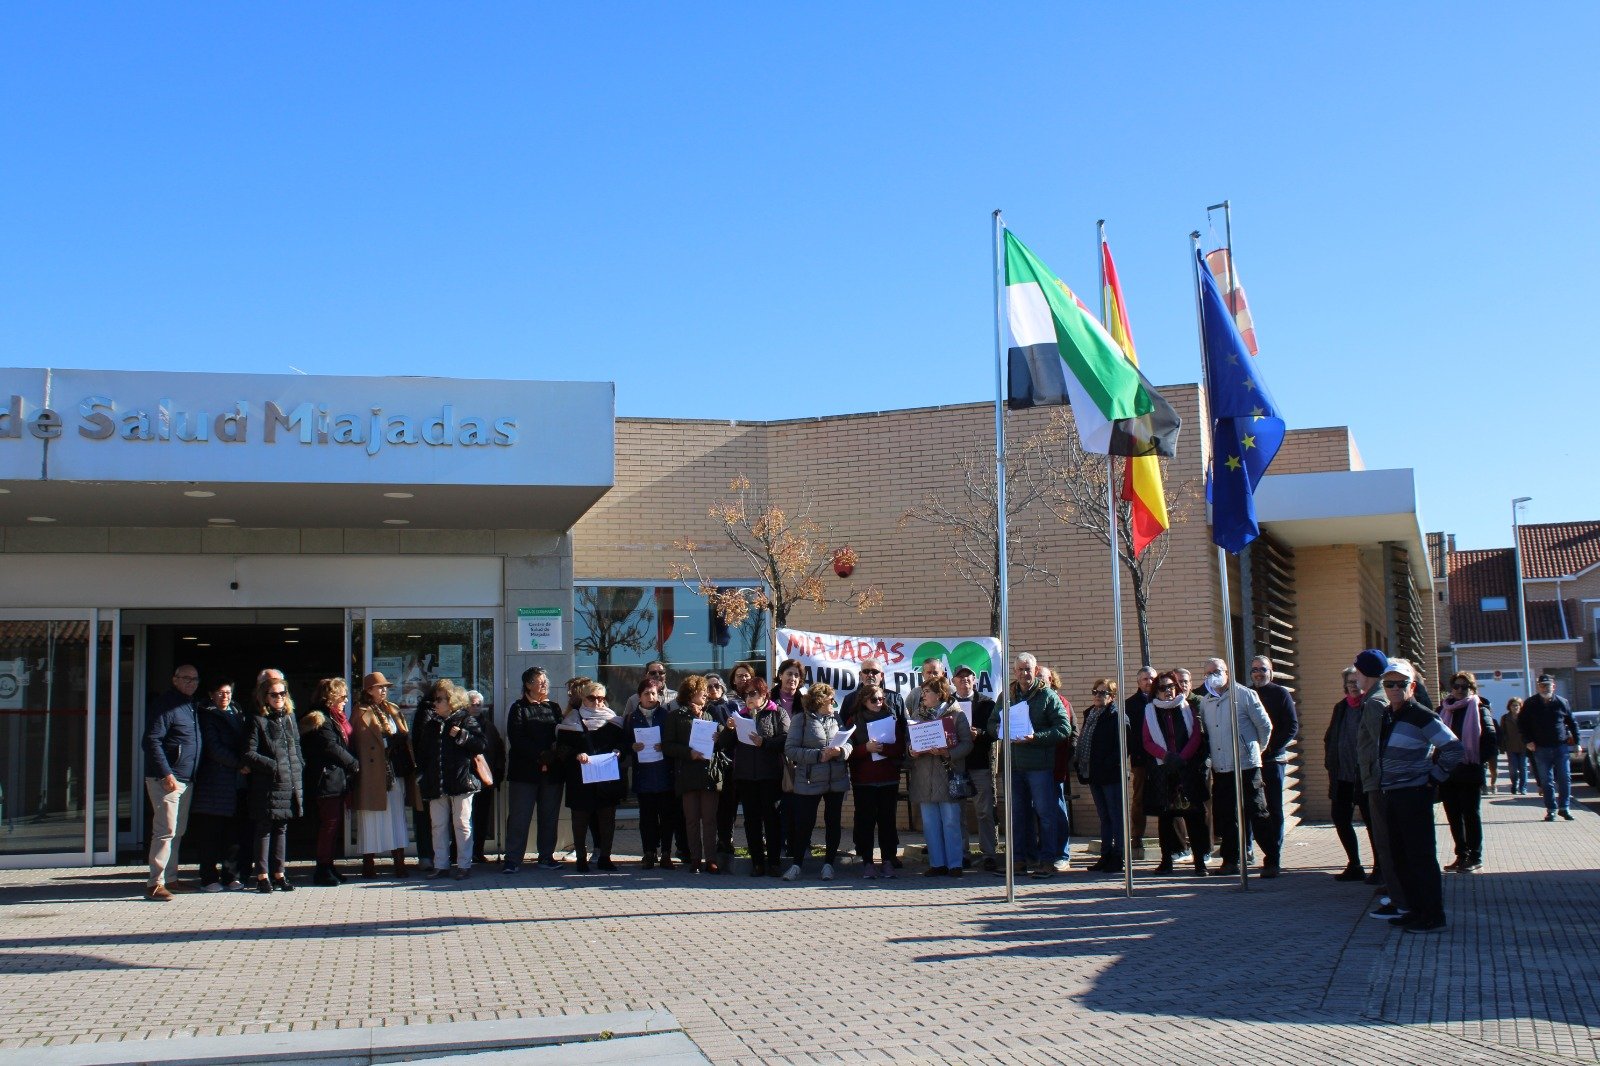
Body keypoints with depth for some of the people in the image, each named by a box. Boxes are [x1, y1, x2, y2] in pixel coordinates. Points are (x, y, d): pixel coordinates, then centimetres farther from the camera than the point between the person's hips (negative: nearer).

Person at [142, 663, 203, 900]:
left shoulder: (191, 706, 16)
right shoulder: (164, 704, -11)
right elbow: (152, 741, -18)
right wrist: (166, 775, -23)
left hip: (185, 780, 9)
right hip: (166, 780, -9)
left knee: (179, 831, 15)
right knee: (166, 831, -12)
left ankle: (171, 878, 24)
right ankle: (155, 883, -9)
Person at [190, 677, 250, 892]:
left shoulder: (238, 714, 18)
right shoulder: (207, 716, 1)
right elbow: (215, 749, -9)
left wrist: (246, 764, 2)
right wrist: (239, 764, -14)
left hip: (238, 783, 5)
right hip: (215, 784, -5)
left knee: (236, 832, 2)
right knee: (211, 834, -1)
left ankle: (231, 876, 9)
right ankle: (209, 878, 6)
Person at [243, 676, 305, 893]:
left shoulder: (290, 717, 13)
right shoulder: (258, 721, -5)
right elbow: (249, 754, -11)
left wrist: (299, 766, 6)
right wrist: (273, 766, -16)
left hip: (291, 783, 6)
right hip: (268, 785, -6)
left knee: (282, 828, 11)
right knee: (265, 829, 1)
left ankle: (278, 873, 18)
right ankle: (262, 875, 7)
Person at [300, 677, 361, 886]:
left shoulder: (334, 718, 20)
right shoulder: (320, 719, -11)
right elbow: (332, 748, -17)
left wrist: (351, 767, 7)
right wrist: (355, 765, -9)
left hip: (337, 781, 10)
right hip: (327, 781, -10)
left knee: (335, 824, 11)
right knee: (329, 824, -9)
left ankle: (328, 866, 17)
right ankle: (323, 870, -5)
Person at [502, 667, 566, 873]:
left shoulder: (554, 707, 16)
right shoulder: (519, 708, 3)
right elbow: (516, 739, -9)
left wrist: (553, 755, -8)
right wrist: (540, 755, -17)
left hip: (552, 771, 4)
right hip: (524, 771, -4)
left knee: (550, 816, 6)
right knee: (519, 816, -3)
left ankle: (546, 856, 14)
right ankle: (513, 859, 1)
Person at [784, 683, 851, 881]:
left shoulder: (838, 717, 7)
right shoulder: (800, 720, -3)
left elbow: (849, 743, 7)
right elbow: (790, 750, -9)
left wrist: (840, 751, -16)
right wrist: (819, 755, -17)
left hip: (837, 780, 3)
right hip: (809, 781, -3)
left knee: (833, 822, 9)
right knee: (804, 823, 0)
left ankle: (829, 864, 19)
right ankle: (796, 864, 12)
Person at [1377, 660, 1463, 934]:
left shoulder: (1421, 716, -13)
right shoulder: (1385, 715, 11)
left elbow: (1453, 749, -16)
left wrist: (1434, 777, -11)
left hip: (1414, 795, -8)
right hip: (1391, 795, 8)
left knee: (1421, 856, -4)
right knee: (1401, 857, 13)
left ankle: (1433, 916, 3)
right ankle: (1417, 909, 22)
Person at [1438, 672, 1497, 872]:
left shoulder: (1479, 711, -3)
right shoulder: (1444, 710, 8)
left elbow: (1491, 742, -7)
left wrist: (1478, 760, -15)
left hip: (1470, 773, -4)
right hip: (1448, 773, 5)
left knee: (1471, 814, 1)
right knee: (1453, 815, 9)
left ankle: (1475, 857, 10)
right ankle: (1462, 855, 19)